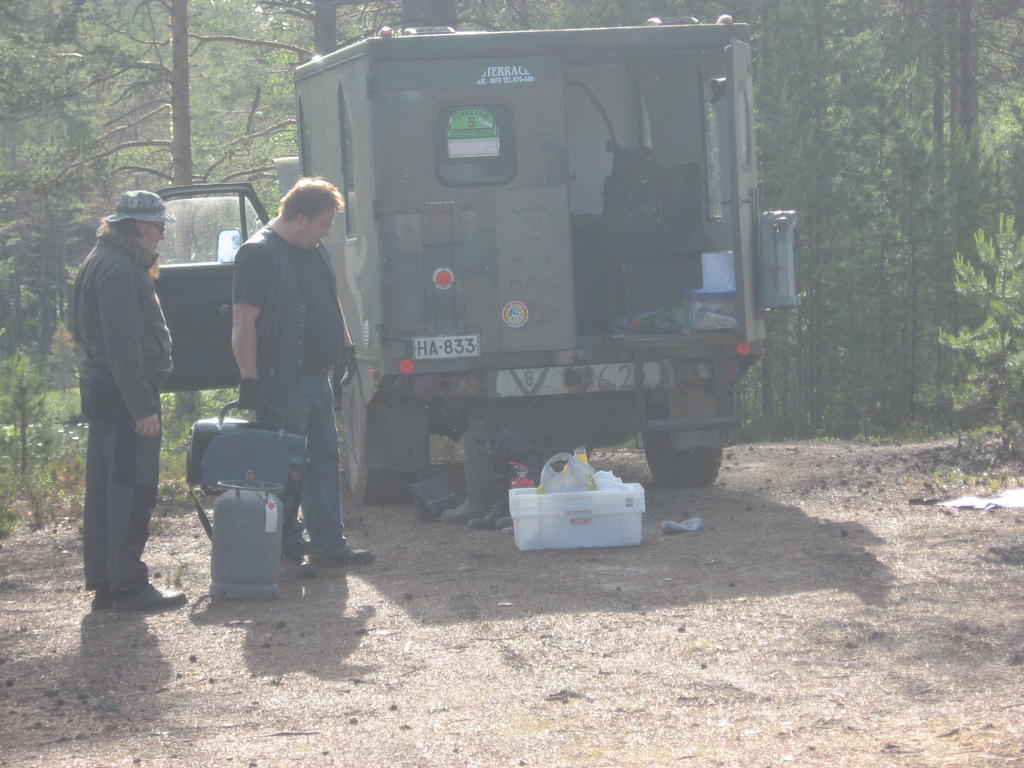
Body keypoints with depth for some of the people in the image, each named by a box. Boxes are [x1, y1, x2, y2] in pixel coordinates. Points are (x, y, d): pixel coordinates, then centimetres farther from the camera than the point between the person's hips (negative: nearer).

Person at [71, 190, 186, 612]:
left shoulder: (103, 262, 16)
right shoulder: (119, 271, -18)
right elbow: (123, 346, -23)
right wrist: (143, 407, -23)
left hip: (101, 387, 11)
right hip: (123, 390, -11)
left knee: (105, 489, 13)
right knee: (132, 490, -7)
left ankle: (104, 584, 18)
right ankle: (129, 587, -5)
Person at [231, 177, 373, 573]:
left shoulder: (313, 252, 15)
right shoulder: (259, 253, -13)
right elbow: (243, 322, -18)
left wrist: (342, 347, 21)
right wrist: (249, 379, -21)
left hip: (318, 376, 9)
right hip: (282, 382, -9)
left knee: (325, 460, 12)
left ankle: (329, 544, 18)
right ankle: (289, 545, 5)